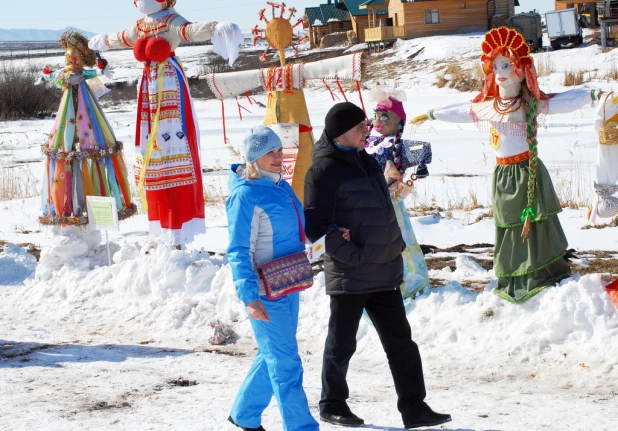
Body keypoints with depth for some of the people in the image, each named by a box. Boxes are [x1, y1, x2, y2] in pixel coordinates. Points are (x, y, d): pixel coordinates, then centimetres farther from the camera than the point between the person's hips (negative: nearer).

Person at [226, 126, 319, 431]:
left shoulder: (281, 186, 9)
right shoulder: (246, 196, -16)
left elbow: (299, 229, 22)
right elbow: (239, 252, -18)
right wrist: (249, 297, -24)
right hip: (265, 291, -9)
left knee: (272, 356, 18)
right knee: (285, 362, -4)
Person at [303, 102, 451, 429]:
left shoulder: (366, 162, 12)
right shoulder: (324, 169, -13)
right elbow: (315, 226, -18)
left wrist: (396, 248, 10)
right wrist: (352, 255, -19)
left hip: (384, 273, 8)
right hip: (349, 275, -8)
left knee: (400, 340, 6)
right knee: (342, 342, 7)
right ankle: (332, 404, 23)